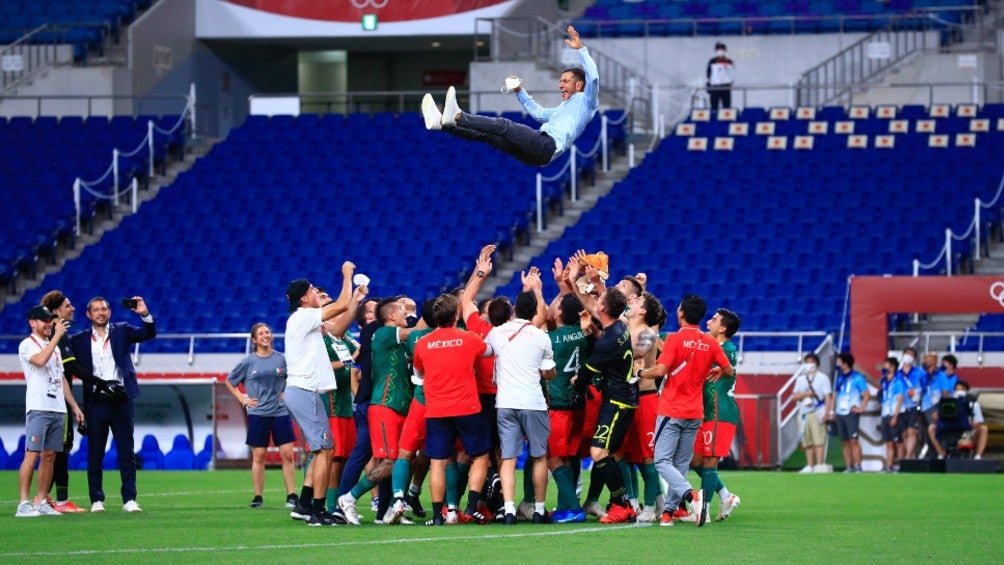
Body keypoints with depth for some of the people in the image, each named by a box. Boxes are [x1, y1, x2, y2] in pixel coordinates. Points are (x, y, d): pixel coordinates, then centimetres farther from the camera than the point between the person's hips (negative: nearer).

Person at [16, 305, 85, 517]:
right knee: (32, 455, -13)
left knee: (49, 456, 6)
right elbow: (40, 360, -24)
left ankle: (41, 501, 8)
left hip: (58, 410, 8)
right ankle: (24, 504, -15)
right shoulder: (27, 345, -3)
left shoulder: (54, 346, 21)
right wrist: (57, 336, -20)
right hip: (38, 409, -8)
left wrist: (74, 406, 20)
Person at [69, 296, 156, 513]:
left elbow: (148, 334, -1)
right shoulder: (79, 340, 6)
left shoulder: (122, 331, 9)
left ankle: (129, 499, 2)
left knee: (126, 452, 1)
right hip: (96, 401, 0)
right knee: (95, 453, 3)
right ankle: (96, 500, 8)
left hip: (121, 399, 0)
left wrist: (145, 314, -18)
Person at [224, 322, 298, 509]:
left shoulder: (282, 359, 3)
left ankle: (291, 496, 0)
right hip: (258, 414, -1)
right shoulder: (248, 362, 1)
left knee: (287, 454, -4)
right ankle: (257, 497, 6)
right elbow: (229, 381, 13)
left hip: (281, 412, 1)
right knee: (258, 456, 0)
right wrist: (242, 399, 3)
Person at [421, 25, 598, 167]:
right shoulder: (562, 109, 40)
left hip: (548, 145, -9)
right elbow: (538, 113, 48)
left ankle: (457, 117, -40)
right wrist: (519, 91, 39)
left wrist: (580, 49, -7)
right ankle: (440, 122, -18)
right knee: (488, 134, -5)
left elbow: (593, 77, -4)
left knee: (503, 125, -26)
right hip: (535, 151, 9)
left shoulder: (584, 101, 13)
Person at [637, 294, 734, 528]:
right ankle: (669, 511, 9)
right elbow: (729, 371, 13)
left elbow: (660, 370, -18)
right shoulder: (710, 343, 4)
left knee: (663, 461, -6)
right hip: (695, 412, 5)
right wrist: (717, 370, 34)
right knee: (681, 465, 12)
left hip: (671, 410, -5)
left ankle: (691, 495, -28)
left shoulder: (675, 339, -11)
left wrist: (640, 373, 0)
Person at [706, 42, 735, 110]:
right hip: (714, 88, 0)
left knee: (727, 107, -2)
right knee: (714, 108, 1)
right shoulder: (712, 62, 5)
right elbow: (708, 76, 7)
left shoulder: (729, 62, 6)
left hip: (726, 88, 0)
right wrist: (708, 90, 4)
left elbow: (733, 75, 10)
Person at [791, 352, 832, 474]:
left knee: (819, 440, -13)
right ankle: (810, 466, 6)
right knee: (807, 441, 3)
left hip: (817, 412, -5)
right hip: (804, 413, 5)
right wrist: (805, 394, -7)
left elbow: (827, 396, -1)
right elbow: (794, 396, 13)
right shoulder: (800, 379, 18)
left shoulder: (822, 378, 6)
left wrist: (826, 412, -12)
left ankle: (820, 464, -17)